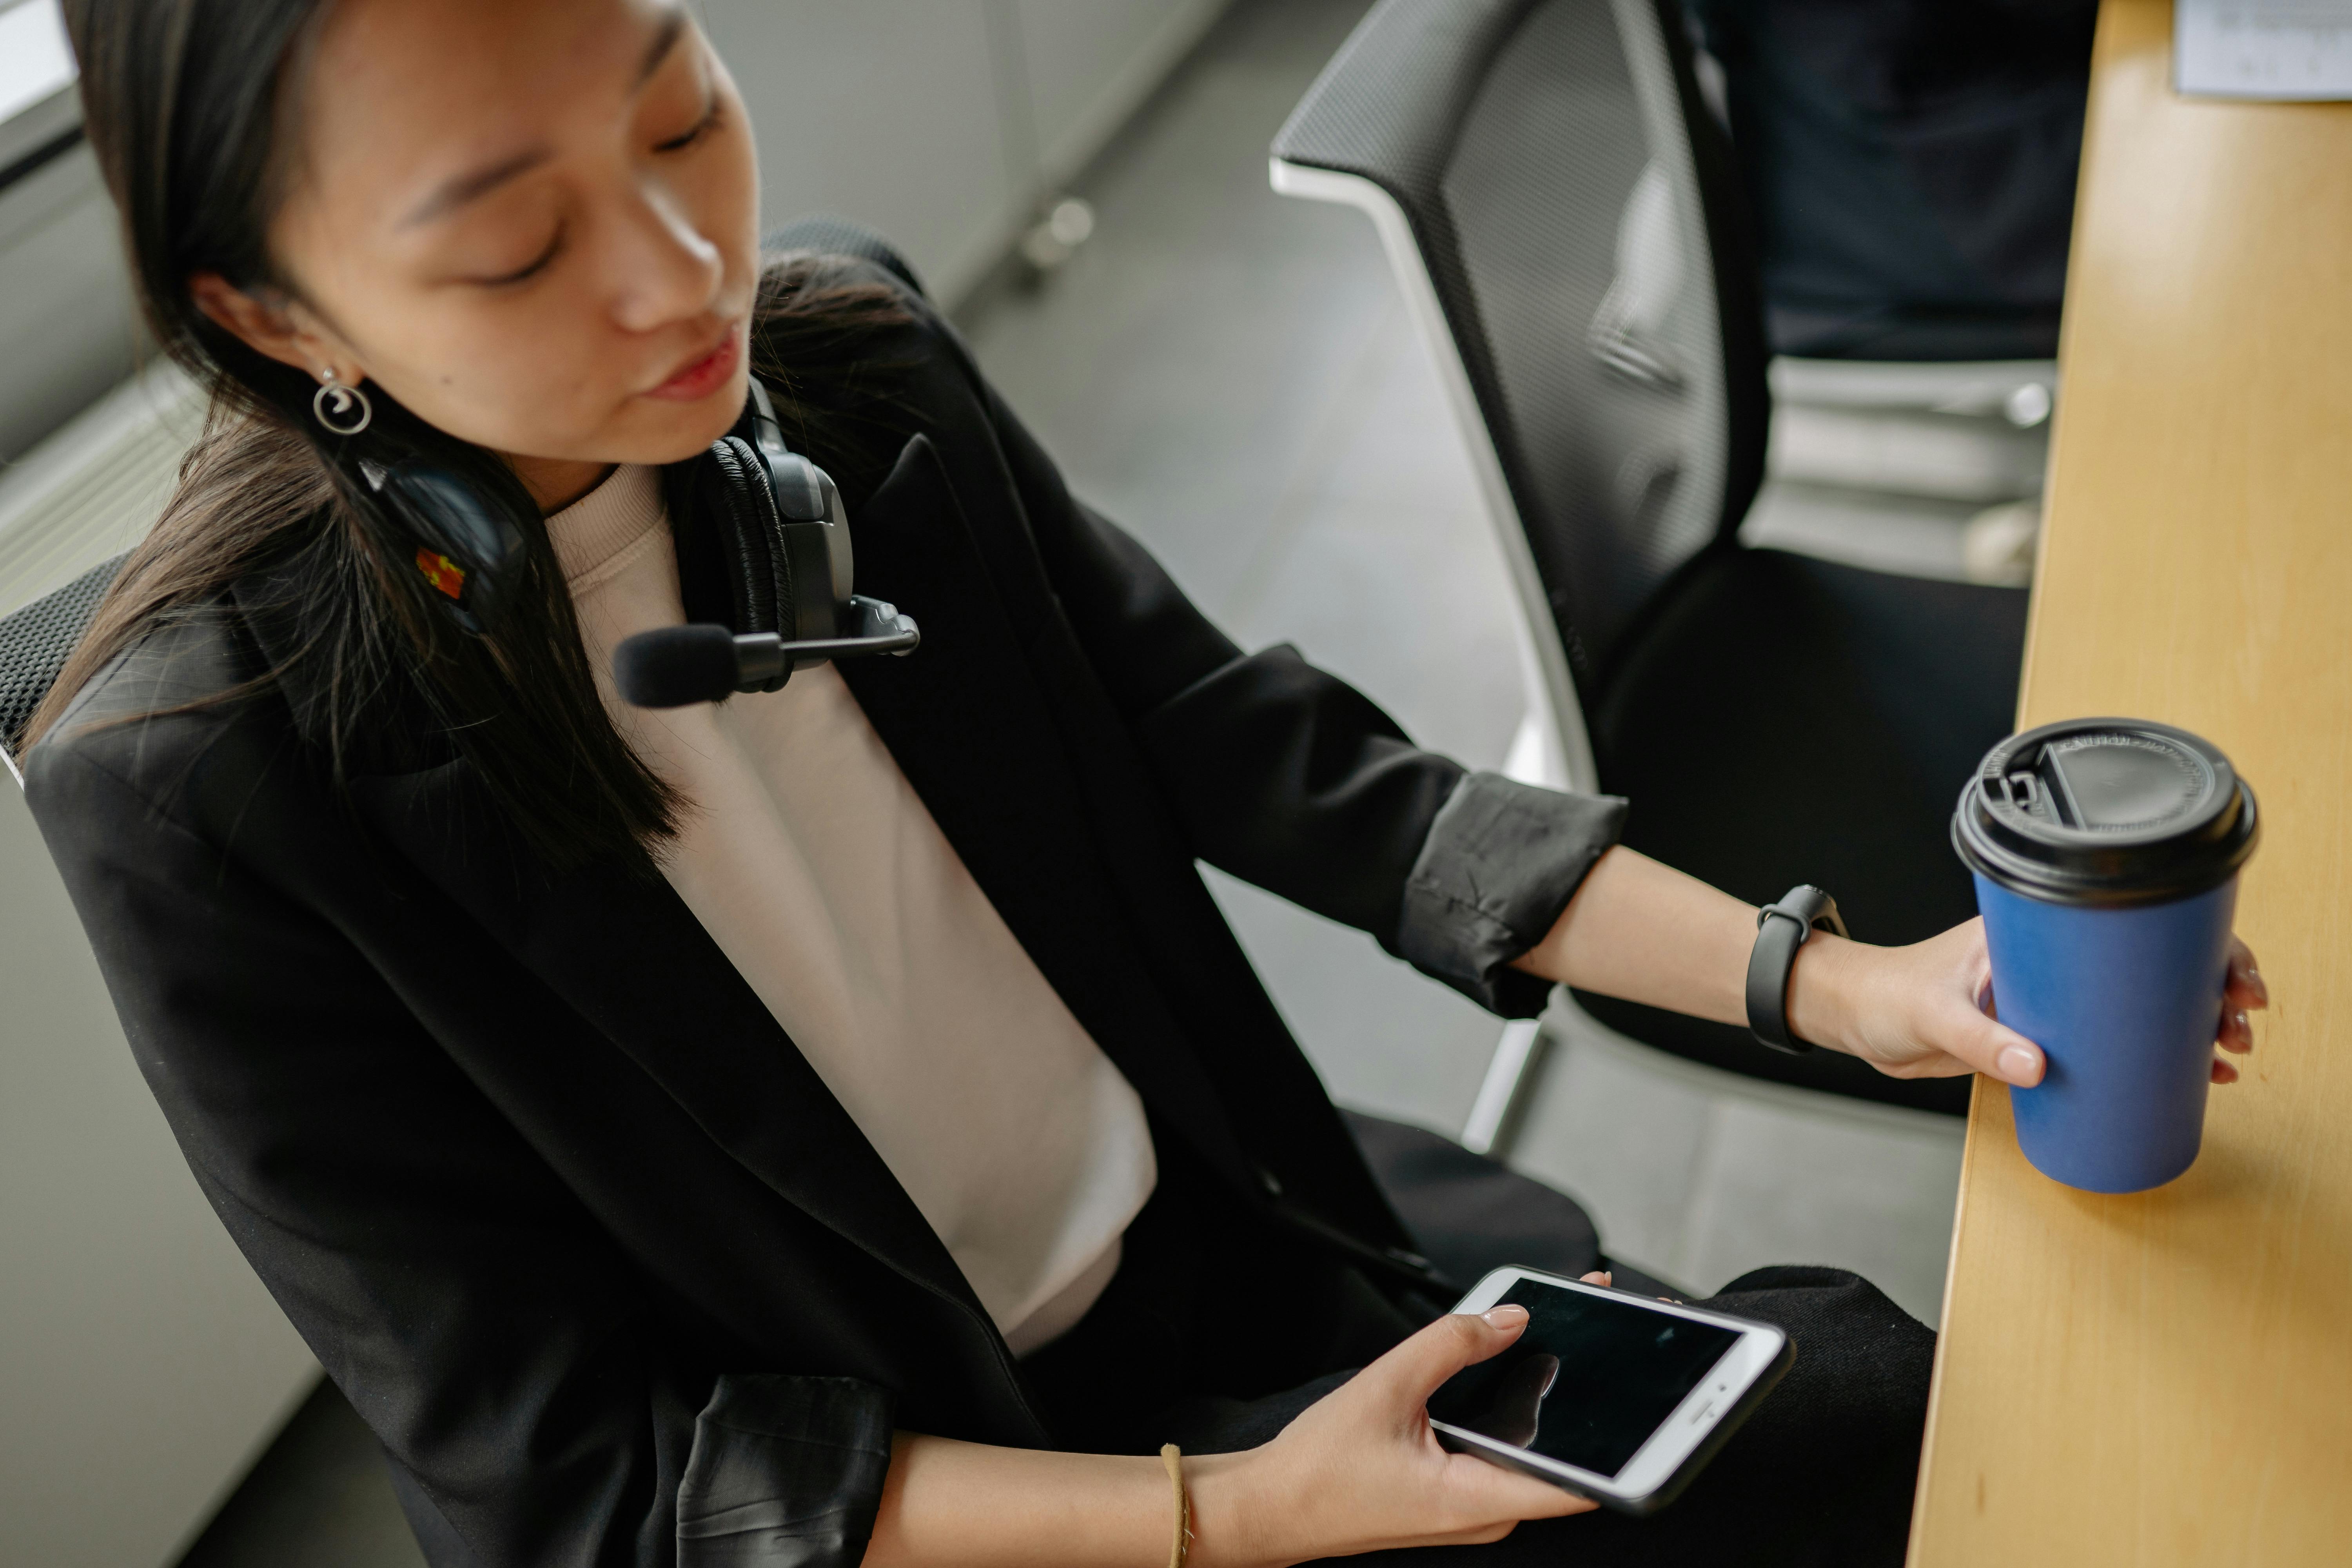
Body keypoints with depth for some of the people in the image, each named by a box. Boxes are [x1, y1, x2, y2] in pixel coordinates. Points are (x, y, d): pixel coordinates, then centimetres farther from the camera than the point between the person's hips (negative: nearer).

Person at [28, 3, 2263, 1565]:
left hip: (1216, 1272, 5)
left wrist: (1829, 982, -11)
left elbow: (1277, 763, -3)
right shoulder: (205, 781, -23)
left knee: (1865, 1382, -4)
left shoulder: (844, 373, -9)